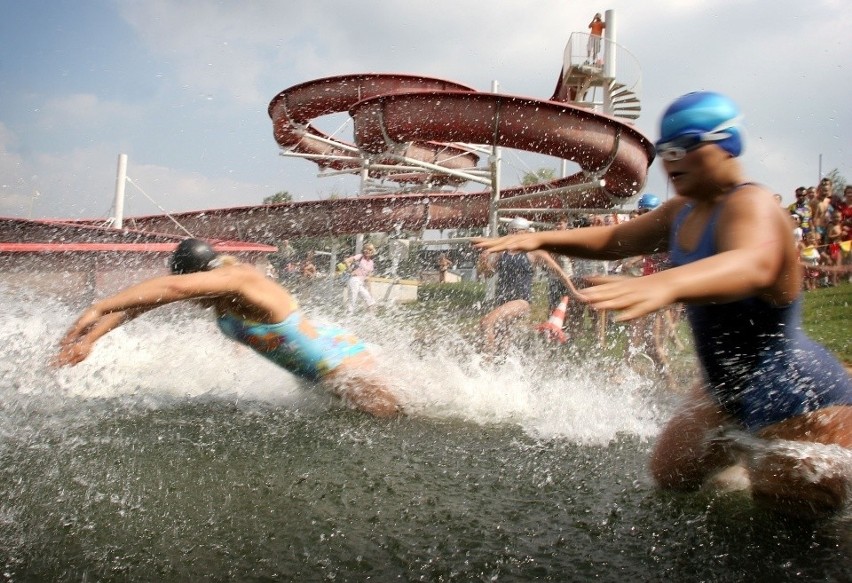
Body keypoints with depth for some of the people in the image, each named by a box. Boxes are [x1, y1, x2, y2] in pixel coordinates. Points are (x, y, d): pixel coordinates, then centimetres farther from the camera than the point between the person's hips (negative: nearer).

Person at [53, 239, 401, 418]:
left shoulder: (238, 278, -35)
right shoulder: (213, 282, -9)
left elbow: (172, 287, -50)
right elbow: (144, 299, -7)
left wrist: (99, 308, -49)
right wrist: (90, 338, -12)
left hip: (342, 363, -10)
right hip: (315, 372, 10)